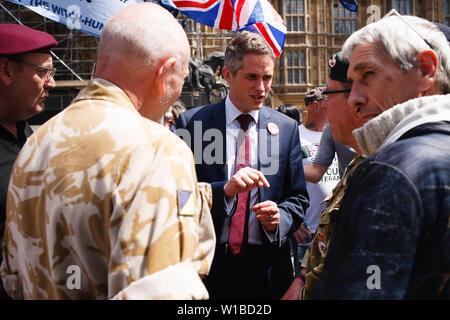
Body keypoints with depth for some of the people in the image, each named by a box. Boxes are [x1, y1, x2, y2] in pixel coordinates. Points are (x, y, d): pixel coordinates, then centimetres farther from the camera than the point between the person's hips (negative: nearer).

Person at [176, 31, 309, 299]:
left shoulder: (287, 128, 4)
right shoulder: (191, 122, -4)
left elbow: (298, 198, 8)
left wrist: (279, 217, -13)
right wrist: (225, 189, -25)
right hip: (209, 267, -2)